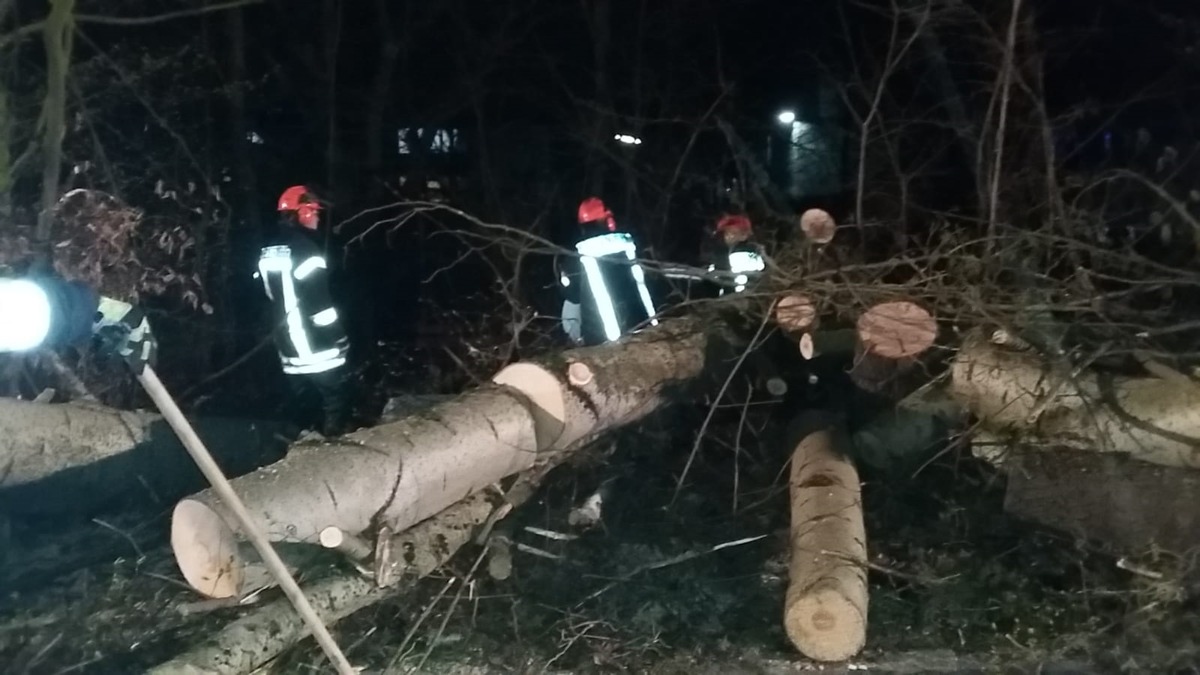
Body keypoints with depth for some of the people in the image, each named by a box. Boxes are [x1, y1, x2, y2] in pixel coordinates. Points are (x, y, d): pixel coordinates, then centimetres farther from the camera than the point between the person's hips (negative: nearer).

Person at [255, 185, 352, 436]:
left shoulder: (267, 252, 11)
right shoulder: (304, 248, -15)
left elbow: (267, 298, 16)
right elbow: (320, 302, -19)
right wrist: (340, 340, -13)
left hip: (289, 349, 8)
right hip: (319, 349, -8)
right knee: (335, 402, 2)